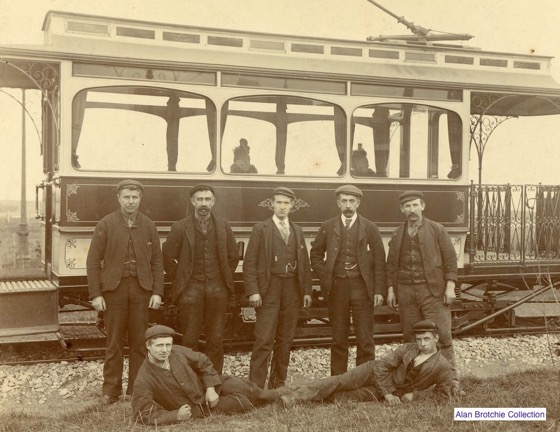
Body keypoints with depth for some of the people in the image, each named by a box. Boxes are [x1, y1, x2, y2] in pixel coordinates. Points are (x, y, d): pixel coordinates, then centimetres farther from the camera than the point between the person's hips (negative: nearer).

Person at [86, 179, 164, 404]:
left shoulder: (148, 226, 6)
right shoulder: (106, 224, -1)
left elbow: (156, 262, 8)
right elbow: (93, 261, -2)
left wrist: (157, 292, -1)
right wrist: (95, 294, -7)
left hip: (141, 289, 2)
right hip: (114, 288, -2)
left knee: (139, 341, 6)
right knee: (114, 342, 4)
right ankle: (111, 390, 14)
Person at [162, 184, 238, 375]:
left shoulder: (223, 226, 7)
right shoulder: (180, 227, -1)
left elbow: (233, 256, 16)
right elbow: (168, 257, 4)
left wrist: (225, 279, 11)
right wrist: (180, 281, 4)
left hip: (217, 289, 2)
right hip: (190, 289, -2)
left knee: (216, 340, 6)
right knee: (190, 340, 1)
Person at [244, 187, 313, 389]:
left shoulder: (297, 231, 16)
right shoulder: (261, 229, 2)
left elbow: (304, 263, 15)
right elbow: (250, 263, -3)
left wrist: (307, 291, 7)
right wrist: (253, 291, -12)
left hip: (292, 290, 5)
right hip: (269, 290, -5)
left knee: (285, 340, 8)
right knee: (264, 340, -9)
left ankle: (278, 384, 18)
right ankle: (256, 386, -4)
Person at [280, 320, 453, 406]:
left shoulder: (443, 367, -11)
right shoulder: (406, 349, -3)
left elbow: (444, 396, -7)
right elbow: (382, 366, -4)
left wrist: (415, 394, -18)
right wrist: (387, 393, -16)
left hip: (395, 393, -2)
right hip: (375, 372, 2)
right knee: (340, 381, -17)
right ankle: (294, 397, -18)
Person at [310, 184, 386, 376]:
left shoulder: (370, 228, 3)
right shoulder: (327, 227, 7)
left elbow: (379, 261, 1)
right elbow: (316, 254, 16)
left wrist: (379, 290, -6)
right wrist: (325, 276, 2)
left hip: (362, 287, -1)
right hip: (336, 288, 1)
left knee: (365, 339, 0)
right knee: (338, 338, 8)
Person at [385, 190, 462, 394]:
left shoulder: (437, 230, 4)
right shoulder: (398, 235, 14)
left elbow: (450, 258, 0)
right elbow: (391, 263, 16)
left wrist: (450, 287, -8)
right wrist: (390, 289, 9)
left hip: (432, 290, -3)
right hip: (406, 291, 4)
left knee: (442, 335, -7)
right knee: (410, 337, 5)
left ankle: (451, 381, -1)